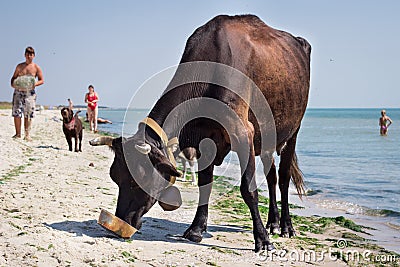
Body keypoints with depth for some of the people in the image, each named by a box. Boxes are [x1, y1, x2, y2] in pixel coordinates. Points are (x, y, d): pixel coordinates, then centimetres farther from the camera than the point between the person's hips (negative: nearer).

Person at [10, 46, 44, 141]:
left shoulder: (36, 67, 5)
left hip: (30, 92, -2)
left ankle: (27, 135, 3)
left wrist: (35, 84, -16)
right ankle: (18, 134, 4)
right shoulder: (19, 66, 12)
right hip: (18, 91, 2)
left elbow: (42, 80, 4)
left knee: (28, 115, -2)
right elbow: (14, 77, 17)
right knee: (16, 113, -5)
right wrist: (13, 83, -4)